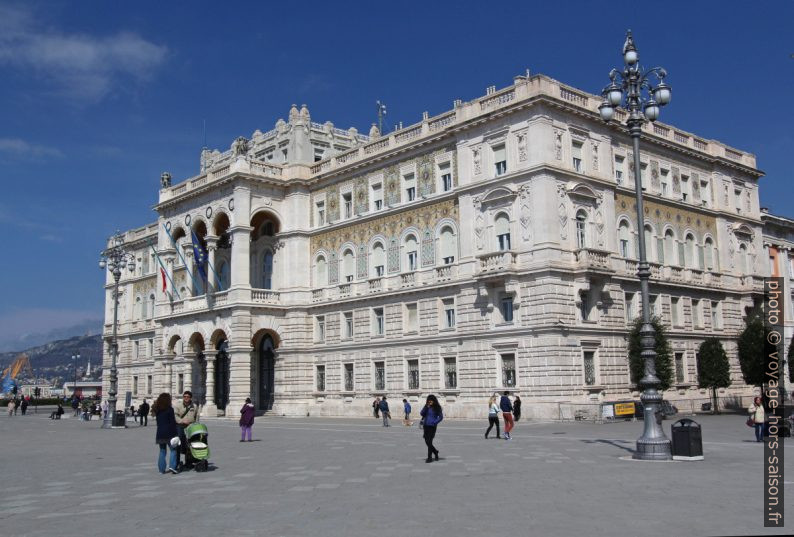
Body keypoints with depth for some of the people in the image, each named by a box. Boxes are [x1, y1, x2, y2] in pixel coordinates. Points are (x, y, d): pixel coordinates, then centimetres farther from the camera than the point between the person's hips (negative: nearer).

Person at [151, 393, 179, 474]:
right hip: (169, 433, -6)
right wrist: (175, 433, -10)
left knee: (162, 451, 12)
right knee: (173, 449, 2)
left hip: (160, 433, 6)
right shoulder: (169, 409, -10)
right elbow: (172, 422, -12)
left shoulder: (157, 410, 8)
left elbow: (158, 422, 11)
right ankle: (172, 466, -12)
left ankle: (162, 468, 11)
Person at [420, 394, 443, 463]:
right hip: (425, 426, 5)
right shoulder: (427, 407, 7)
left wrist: (434, 422, -11)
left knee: (429, 441, -8)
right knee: (427, 442, 8)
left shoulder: (437, 408, -3)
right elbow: (422, 413, -3)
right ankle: (435, 452, 31)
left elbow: (441, 417, -3)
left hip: (432, 427, -5)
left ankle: (429, 457, 0)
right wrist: (426, 407, -13)